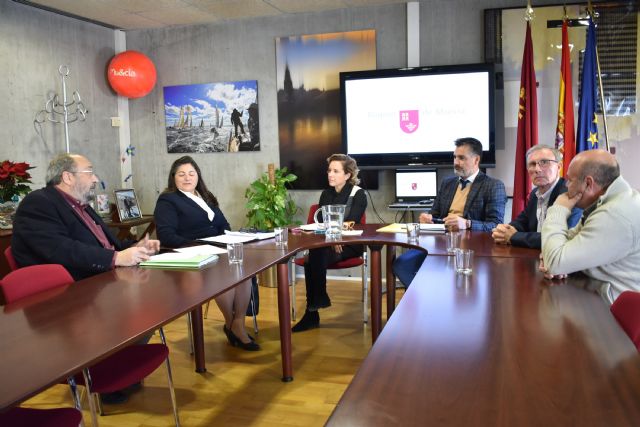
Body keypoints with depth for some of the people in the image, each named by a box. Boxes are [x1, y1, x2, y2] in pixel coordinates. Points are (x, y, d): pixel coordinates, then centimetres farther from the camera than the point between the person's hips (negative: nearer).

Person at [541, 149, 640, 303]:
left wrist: (558, 210, -13)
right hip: (597, 292, 8)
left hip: (614, 309, -8)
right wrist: (551, 256, -9)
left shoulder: (616, 215, -26)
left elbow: (556, 263, -25)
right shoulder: (606, 200, 6)